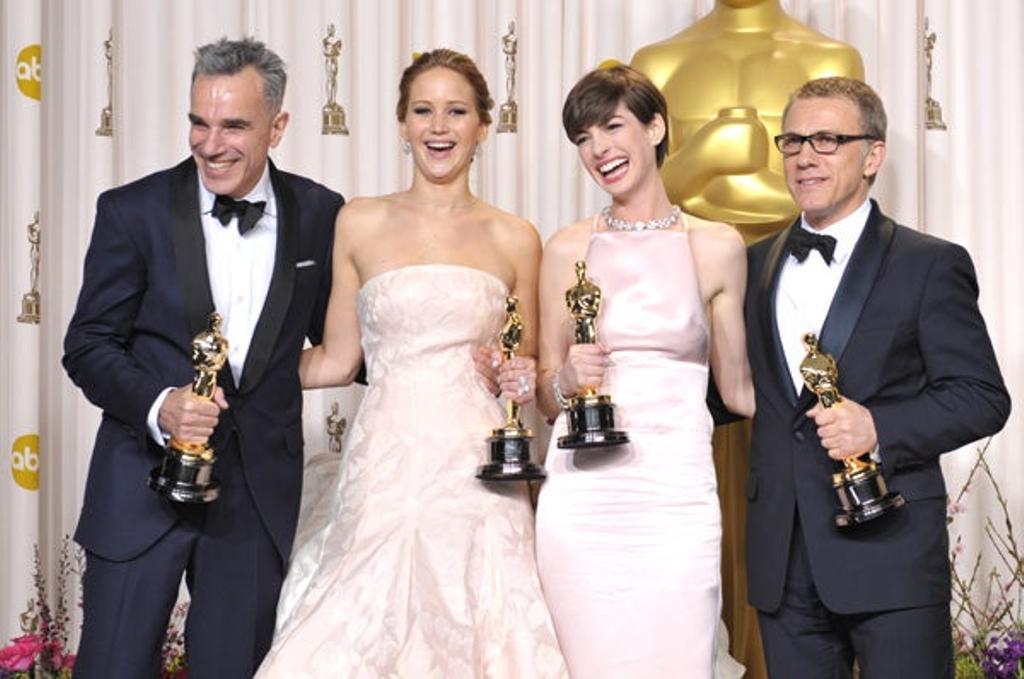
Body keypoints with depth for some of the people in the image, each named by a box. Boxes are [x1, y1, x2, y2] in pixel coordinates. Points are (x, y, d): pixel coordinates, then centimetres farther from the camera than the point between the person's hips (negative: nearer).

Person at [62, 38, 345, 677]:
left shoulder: (320, 215, 1)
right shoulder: (134, 211, -5)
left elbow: (336, 339, 11)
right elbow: (87, 344, -3)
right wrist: (157, 405, -21)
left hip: (260, 496, 2)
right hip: (143, 482, -1)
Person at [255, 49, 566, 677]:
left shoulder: (515, 240, 9)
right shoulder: (361, 224, 7)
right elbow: (337, 360, 12)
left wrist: (525, 380, -2)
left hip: (476, 477, 1)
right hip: (383, 474, 0)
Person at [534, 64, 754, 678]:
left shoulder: (717, 248, 6)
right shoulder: (567, 251, 8)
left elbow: (737, 387, 13)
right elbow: (548, 395, 13)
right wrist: (568, 379, -7)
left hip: (676, 496, -1)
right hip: (583, 499, 1)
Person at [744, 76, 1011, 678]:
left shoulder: (931, 265, -2)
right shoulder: (756, 264, 13)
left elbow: (984, 397, -6)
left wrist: (879, 428, -19)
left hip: (891, 558, -4)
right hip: (783, 561, 5)